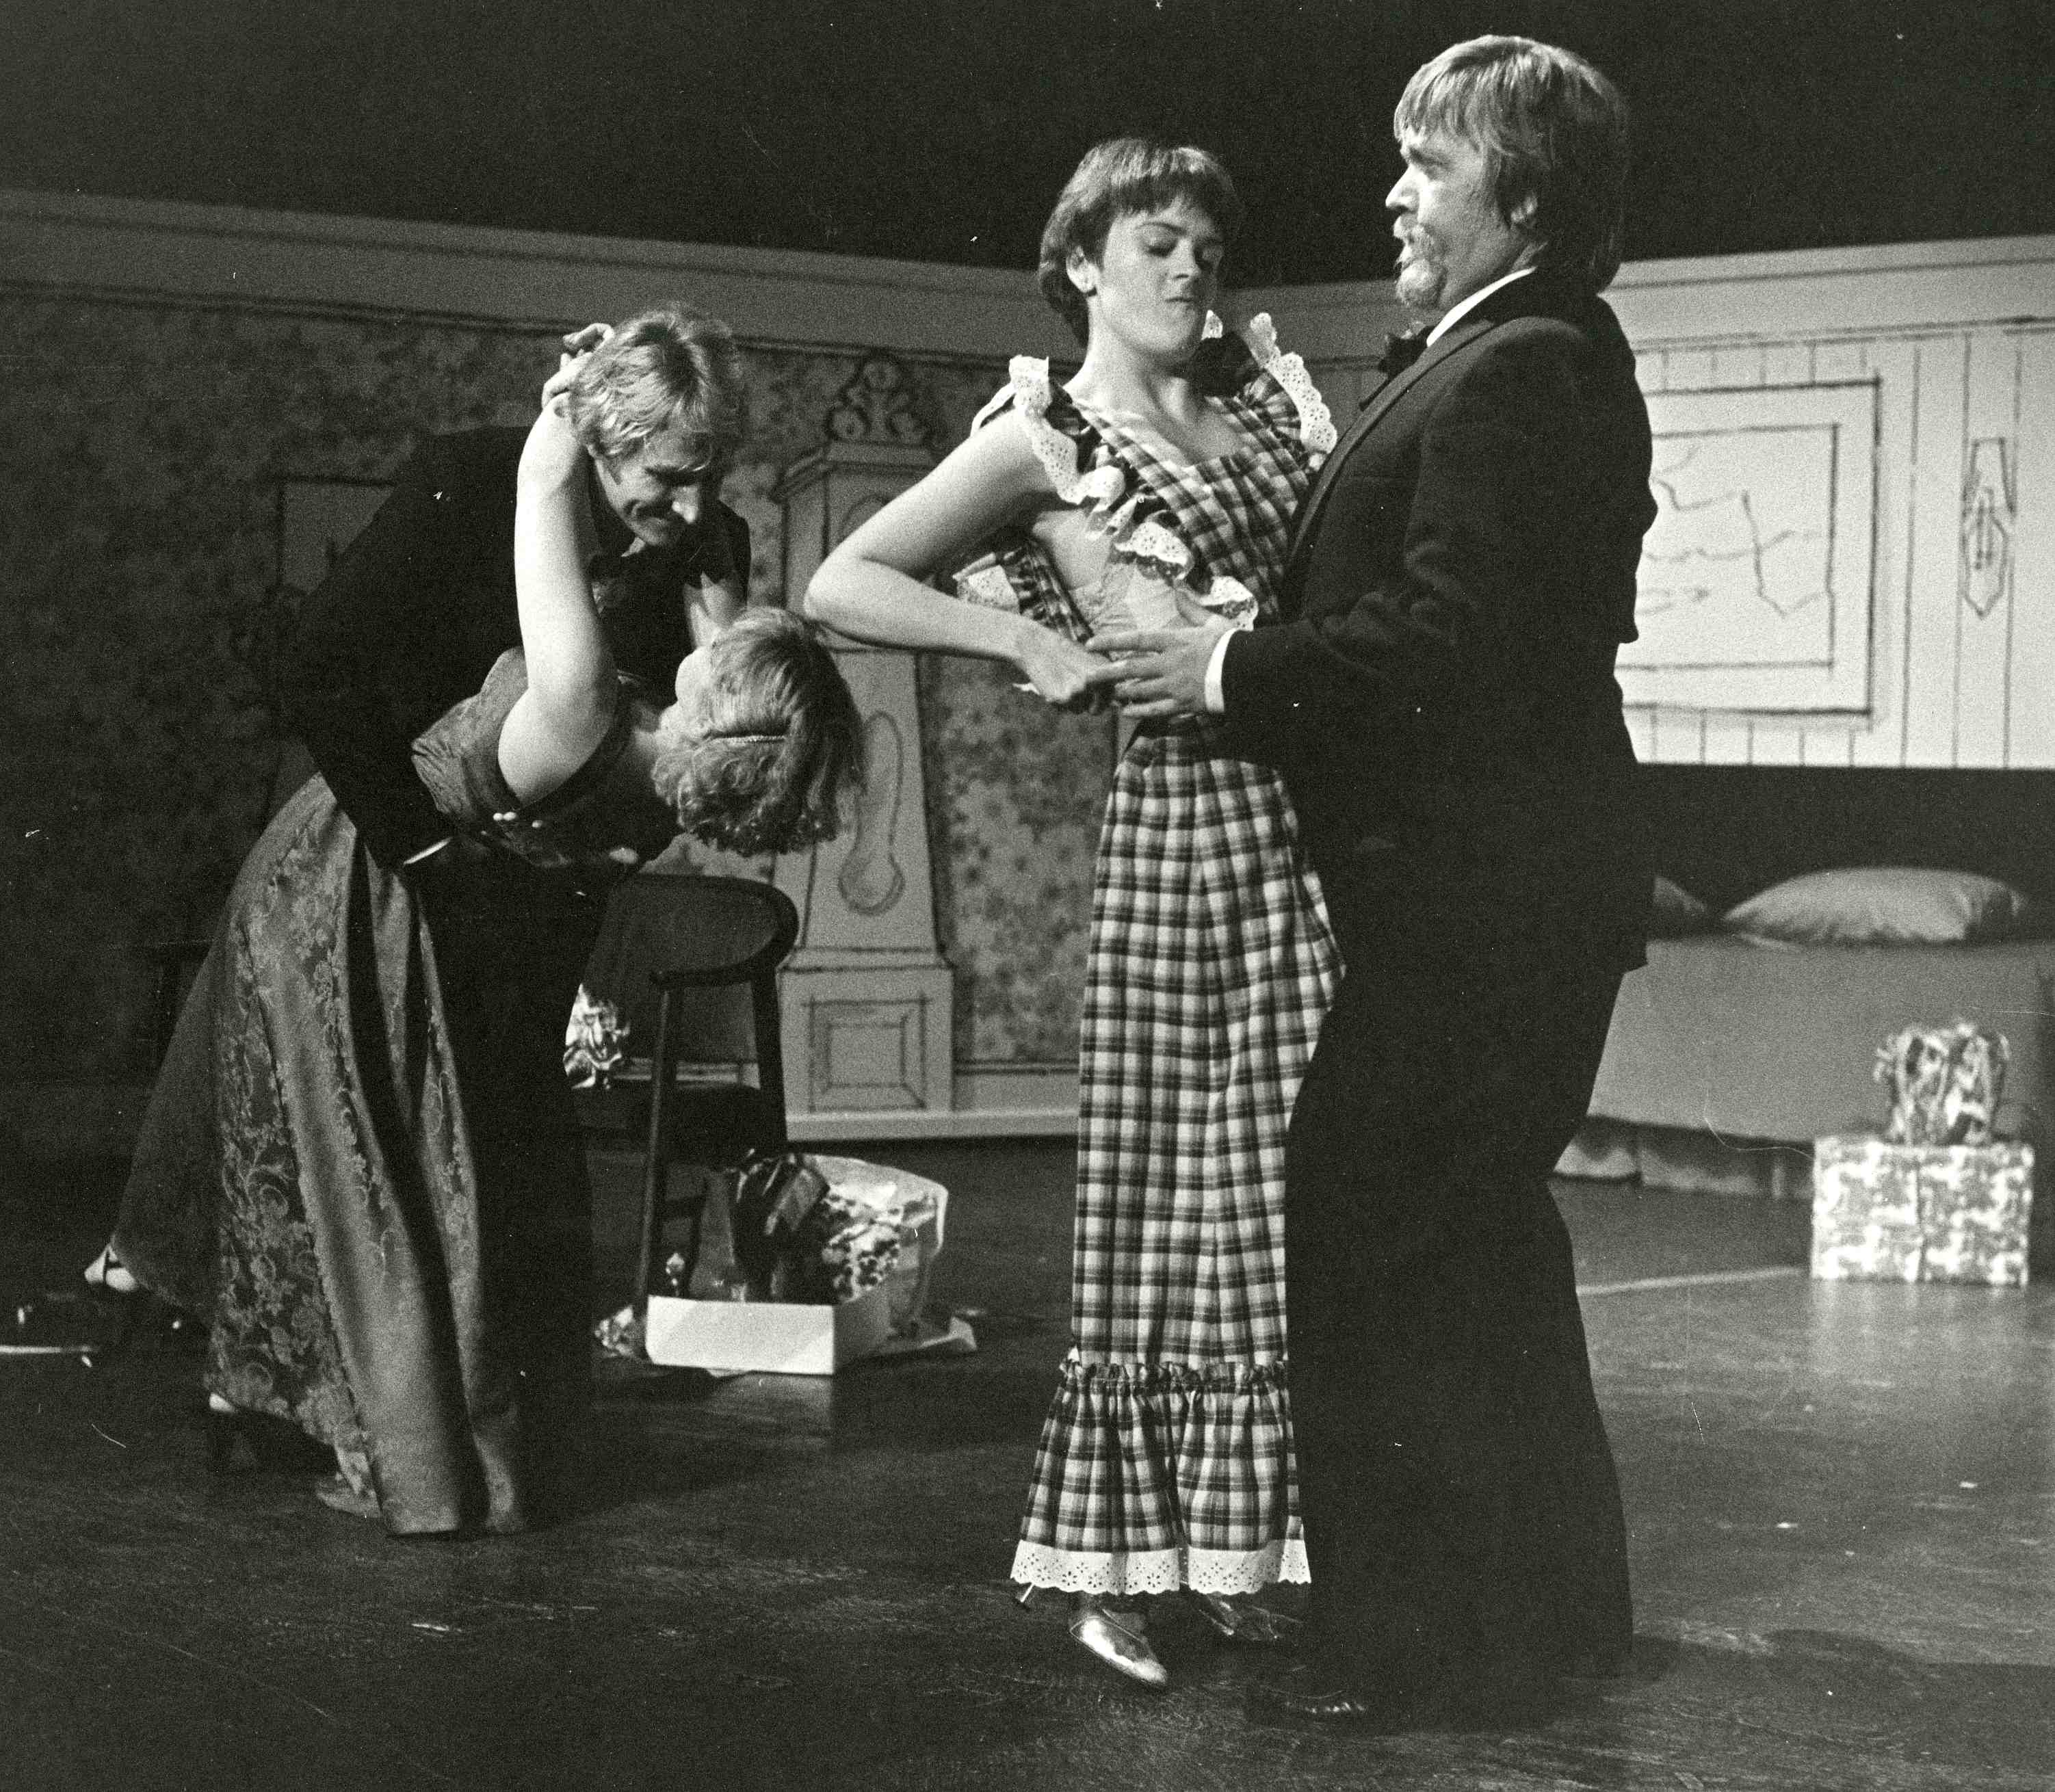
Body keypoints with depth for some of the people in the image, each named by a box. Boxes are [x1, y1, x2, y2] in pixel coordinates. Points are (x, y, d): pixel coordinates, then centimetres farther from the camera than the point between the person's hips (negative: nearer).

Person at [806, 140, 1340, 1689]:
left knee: (1303, 1187, 7)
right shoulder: (1046, 440, -1)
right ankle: (1115, 1568, 11)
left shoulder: (1260, 381, 14)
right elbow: (842, 586, -7)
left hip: (1331, 812, 6)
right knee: (1179, 1195, 0)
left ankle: (1254, 1556, 18)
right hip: (1193, 817, -5)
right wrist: (1040, 644, -12)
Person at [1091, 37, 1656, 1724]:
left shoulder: (1516, 373, -17)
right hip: (1507, 883, 11)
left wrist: (1235, 674, -16)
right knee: (1480, 1232, 19)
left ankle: (1405, 1633, 0)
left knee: (1369, 1239, -6)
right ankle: (1553, 1598, 30)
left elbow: (1444, 639, -25)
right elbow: (1395, 588, 15)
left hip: (1472, 896, -11)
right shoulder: (1538, 360, 17)